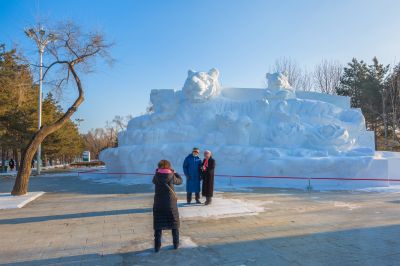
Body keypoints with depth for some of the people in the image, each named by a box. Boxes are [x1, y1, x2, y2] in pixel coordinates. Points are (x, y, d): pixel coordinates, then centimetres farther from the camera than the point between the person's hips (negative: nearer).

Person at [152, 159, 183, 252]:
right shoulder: (171, 176, -9)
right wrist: (174, 172, 20)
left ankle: (157, 246, 11)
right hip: (171, 205, 0)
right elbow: (180, 181, 8)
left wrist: (158, 171, 18)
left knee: (158, 226, 10)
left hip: (158, 205, 1)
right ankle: (176, 244, 25)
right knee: (174, 225, 16)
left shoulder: (156, 176, -6)